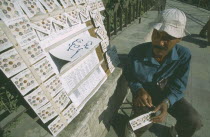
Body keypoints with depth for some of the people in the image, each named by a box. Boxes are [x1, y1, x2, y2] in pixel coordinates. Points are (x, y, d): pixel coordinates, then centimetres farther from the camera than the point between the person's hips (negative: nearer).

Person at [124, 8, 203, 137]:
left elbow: (178, 86, -11)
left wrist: (166, 102, -29)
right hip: (144, 92, -2)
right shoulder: (137, 52, -24)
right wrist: (139, 90, -25)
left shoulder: (184, 55, -19)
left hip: (168, 93, 3)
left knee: (194, 121, -13)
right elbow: (129, 76, -6)